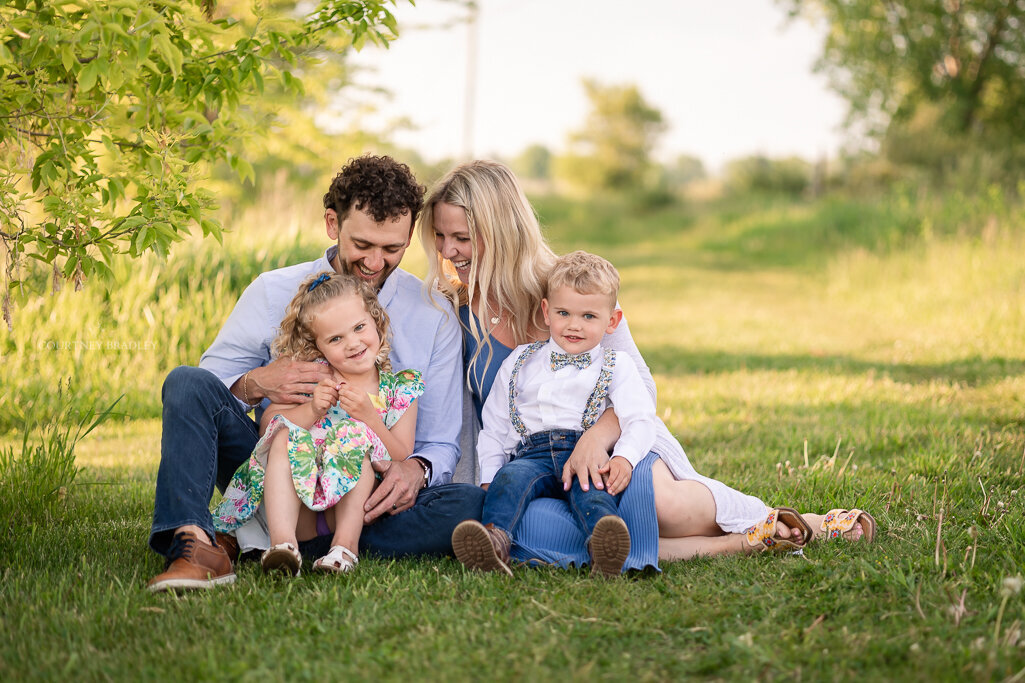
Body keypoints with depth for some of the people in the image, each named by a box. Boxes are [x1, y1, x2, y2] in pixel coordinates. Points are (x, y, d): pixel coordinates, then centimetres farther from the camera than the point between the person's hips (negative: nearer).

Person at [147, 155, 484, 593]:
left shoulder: (434, 317, 2)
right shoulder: (273, 294, 2)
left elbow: (441, 443, 4)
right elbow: (199, 396, 2)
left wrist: (417, 470, -21)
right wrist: (255, 384, -20)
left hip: (366, 495, 0)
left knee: (472, 506, -31)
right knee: (187, 380, -19)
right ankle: (195, 545, -39)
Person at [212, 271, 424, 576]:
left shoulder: (398, 390, 6)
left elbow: (402, 458, -2)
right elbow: (268, 424, -1)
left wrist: (369, 416, -16)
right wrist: (311, 409, -16)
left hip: (354, 506, -1)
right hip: (297, 509, 1)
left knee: (357, 436, -24)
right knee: (285, 437, -24)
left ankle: (345, 544, -36)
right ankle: (282, 541, -43)